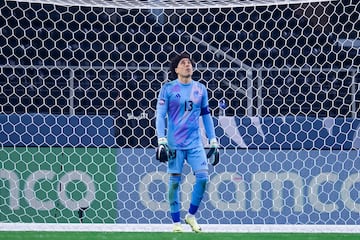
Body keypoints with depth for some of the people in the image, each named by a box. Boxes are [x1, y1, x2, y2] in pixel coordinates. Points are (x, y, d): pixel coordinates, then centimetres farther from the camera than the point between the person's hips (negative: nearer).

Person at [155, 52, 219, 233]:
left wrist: (213, 142, 11)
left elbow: (206, 116, 15)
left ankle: (191, 216, 8)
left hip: (195, 143, 3)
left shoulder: (200, 89, 9)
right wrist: (161, 141, -13)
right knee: (174, 181, -2)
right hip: (174, 143, -3)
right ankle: (176, 223, 8)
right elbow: (160, 115, -4)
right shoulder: (168, 89, -1)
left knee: (203, 177, -9)